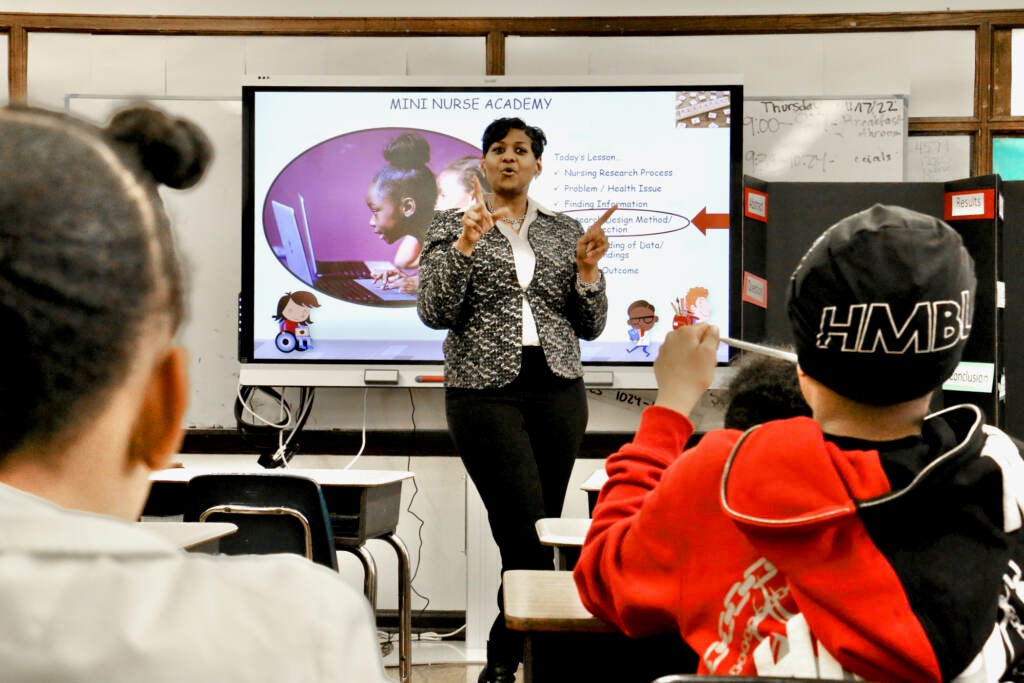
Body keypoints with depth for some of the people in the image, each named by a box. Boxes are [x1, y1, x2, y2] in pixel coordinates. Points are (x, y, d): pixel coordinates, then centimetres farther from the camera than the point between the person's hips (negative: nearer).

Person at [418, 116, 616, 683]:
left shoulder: (566, 231, 13)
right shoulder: (451, 224, 6)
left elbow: (590, 326, 12)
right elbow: (435, 313, -6)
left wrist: (588, 270, -5)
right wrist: (466, 245, -16)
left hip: (557, 388, 4)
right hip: (485, 392, -3)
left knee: (543, 528, 3)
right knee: (527, 530, -12)